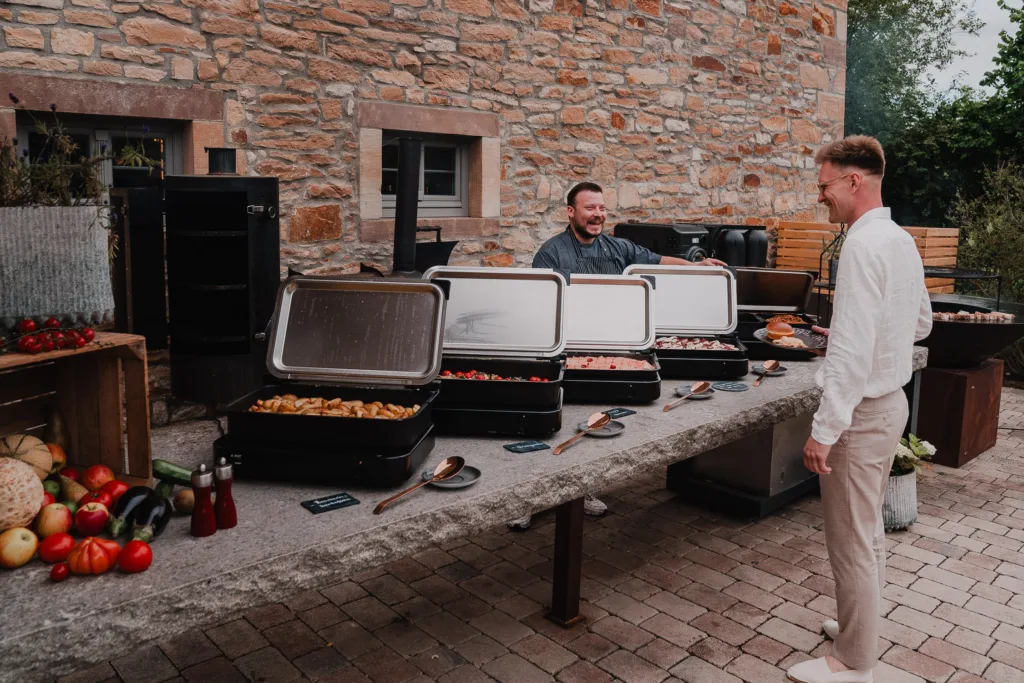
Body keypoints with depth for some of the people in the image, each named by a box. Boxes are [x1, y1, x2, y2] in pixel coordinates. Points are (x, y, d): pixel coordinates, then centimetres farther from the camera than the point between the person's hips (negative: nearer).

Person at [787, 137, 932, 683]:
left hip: (861, 411, -10)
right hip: (889, 399, 10)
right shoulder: (901, 240, 9)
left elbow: (852, 352, -27)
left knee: (850, 543, 3)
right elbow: (920, 324, 21)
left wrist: (824, 429, -24)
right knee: (868, 530, 22)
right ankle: (862, 625, 38)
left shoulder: (863, 245, -21)